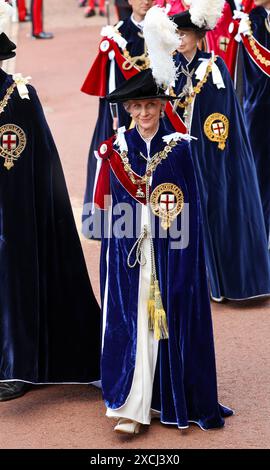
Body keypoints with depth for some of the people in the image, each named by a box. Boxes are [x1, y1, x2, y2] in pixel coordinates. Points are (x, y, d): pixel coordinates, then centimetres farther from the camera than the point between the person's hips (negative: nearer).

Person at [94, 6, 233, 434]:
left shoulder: (178, 148, 0)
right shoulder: (117, 149, 4)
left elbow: (188, 209, 0)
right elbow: (109, 205, 6)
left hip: (169, 250, 0)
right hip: (128, 249, 1)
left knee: (168, 317, 3)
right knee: (129, 319, -2)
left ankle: (168, 397, 16)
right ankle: (131, 407, 0)